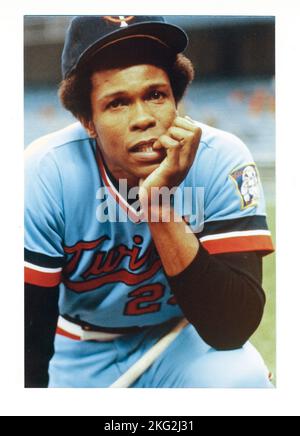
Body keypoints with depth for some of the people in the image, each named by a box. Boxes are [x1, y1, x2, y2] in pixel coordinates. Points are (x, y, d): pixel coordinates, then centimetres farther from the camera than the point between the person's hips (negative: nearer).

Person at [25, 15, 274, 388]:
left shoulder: (221, 162, -23)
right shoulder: (46, 174, -23)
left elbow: (233, 329, -29)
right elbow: (29, 332, -18)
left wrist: (161, 208, -38)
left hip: (184, 342, -1)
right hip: (83, 352, 2)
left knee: (239, 379, -29)